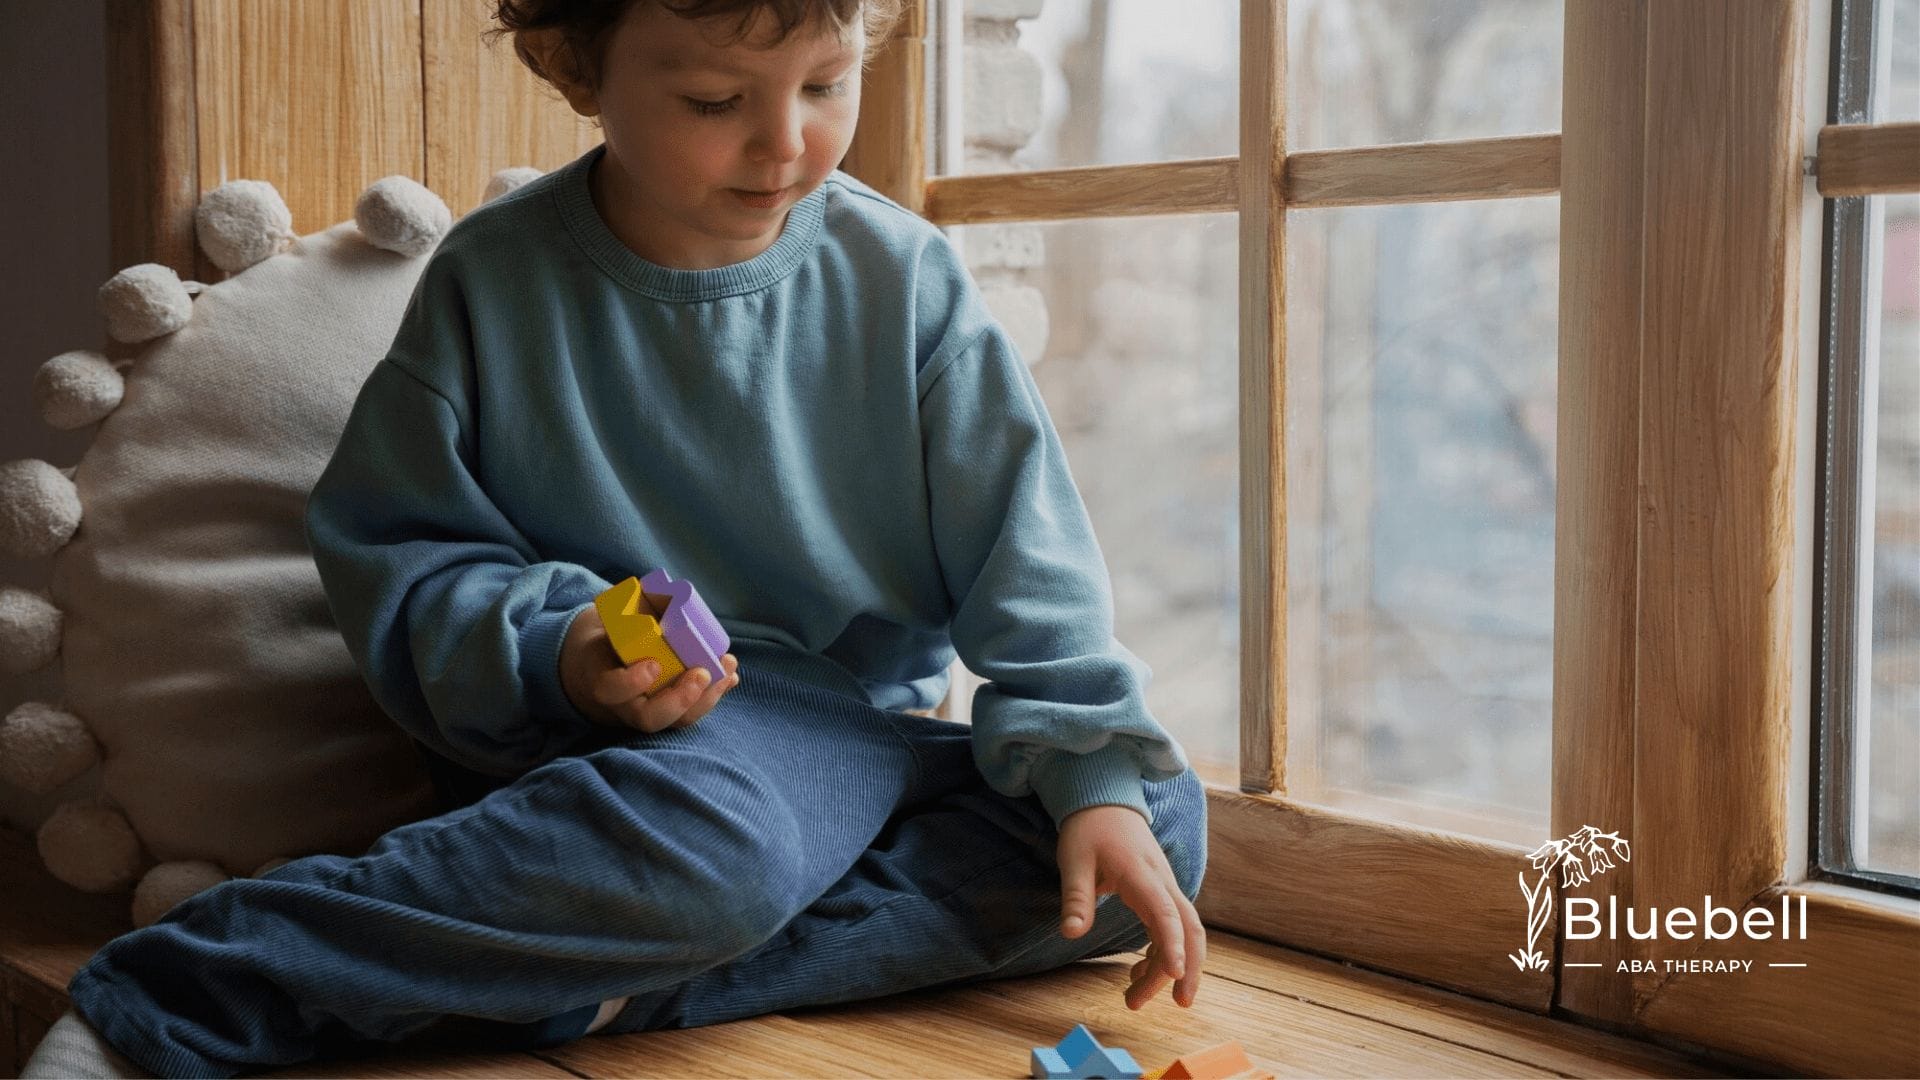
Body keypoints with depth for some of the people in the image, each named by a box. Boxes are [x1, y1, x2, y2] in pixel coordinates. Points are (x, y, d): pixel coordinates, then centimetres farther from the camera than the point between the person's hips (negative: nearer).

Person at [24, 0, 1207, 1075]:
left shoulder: (905, 279, -1)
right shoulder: (491, 281, -5)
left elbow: (1023, 553, -2)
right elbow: (392, 555, -2)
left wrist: (1095, 777, -14)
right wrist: (556, 656, -21)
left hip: (868, 739, 5)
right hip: (621, 726, -4)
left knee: (1164, 819, -17)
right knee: (718, 839, -39)